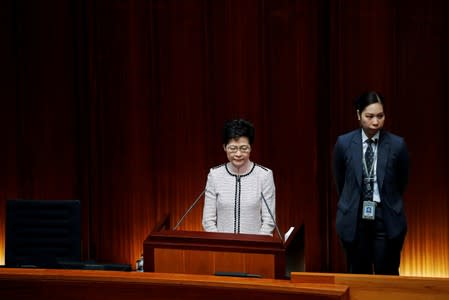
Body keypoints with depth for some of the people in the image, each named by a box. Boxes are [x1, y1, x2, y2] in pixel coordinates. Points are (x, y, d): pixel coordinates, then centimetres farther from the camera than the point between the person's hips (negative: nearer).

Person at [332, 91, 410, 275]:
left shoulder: (397, 144, -8)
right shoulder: (344, 143, -5)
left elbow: (401, 182, 8)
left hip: (387, 220, -1)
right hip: (354, 219, 1)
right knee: (358, 277, 10)